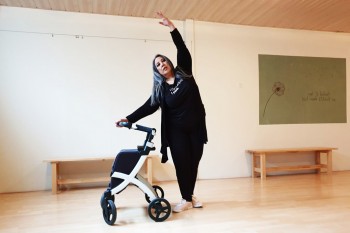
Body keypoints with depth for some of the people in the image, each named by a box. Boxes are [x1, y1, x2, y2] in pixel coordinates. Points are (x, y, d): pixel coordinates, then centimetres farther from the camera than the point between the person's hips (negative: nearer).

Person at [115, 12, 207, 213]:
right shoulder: (160, 89, 1)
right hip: (177, 131, -1)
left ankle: (191, 196, 23)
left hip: (196, 127, 1)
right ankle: (186, 199, 13)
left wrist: (172, 27, -13)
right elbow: (149, 107, -2)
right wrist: (129, 119, -10)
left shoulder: (184, 73, 2)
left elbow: (182, 49, -5)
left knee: (194, 162, 7)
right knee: (182, 163, -1)